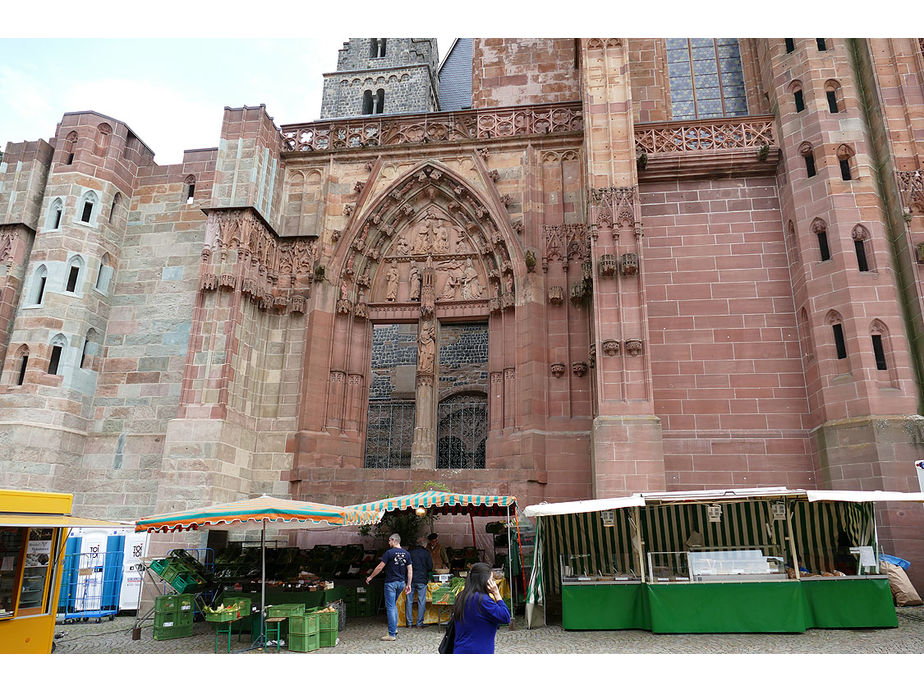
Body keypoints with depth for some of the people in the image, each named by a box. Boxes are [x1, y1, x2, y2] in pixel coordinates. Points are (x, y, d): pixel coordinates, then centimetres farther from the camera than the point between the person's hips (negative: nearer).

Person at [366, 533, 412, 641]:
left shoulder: (389, 553, -11)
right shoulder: (406, 554, 5)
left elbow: (380, 567, -8)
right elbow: (410, 570, 6)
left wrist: (370, 577, 5)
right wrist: (408, 584, 12)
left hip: (391, 583, -6)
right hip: (401, 583, 6)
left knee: (390, 607, -2)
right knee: (394, 605, 23)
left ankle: (392, 634, -1)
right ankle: (395, 628, 22)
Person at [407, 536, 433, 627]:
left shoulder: (410, 552, 4)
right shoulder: (426, 553, -3)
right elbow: (430, 567, -2)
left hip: (410, 580, 3)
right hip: (422, 580, -2)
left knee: (409, 601, 8)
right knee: (421, 602, 4)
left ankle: (409, 623, 11)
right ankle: (419, 623, 5)